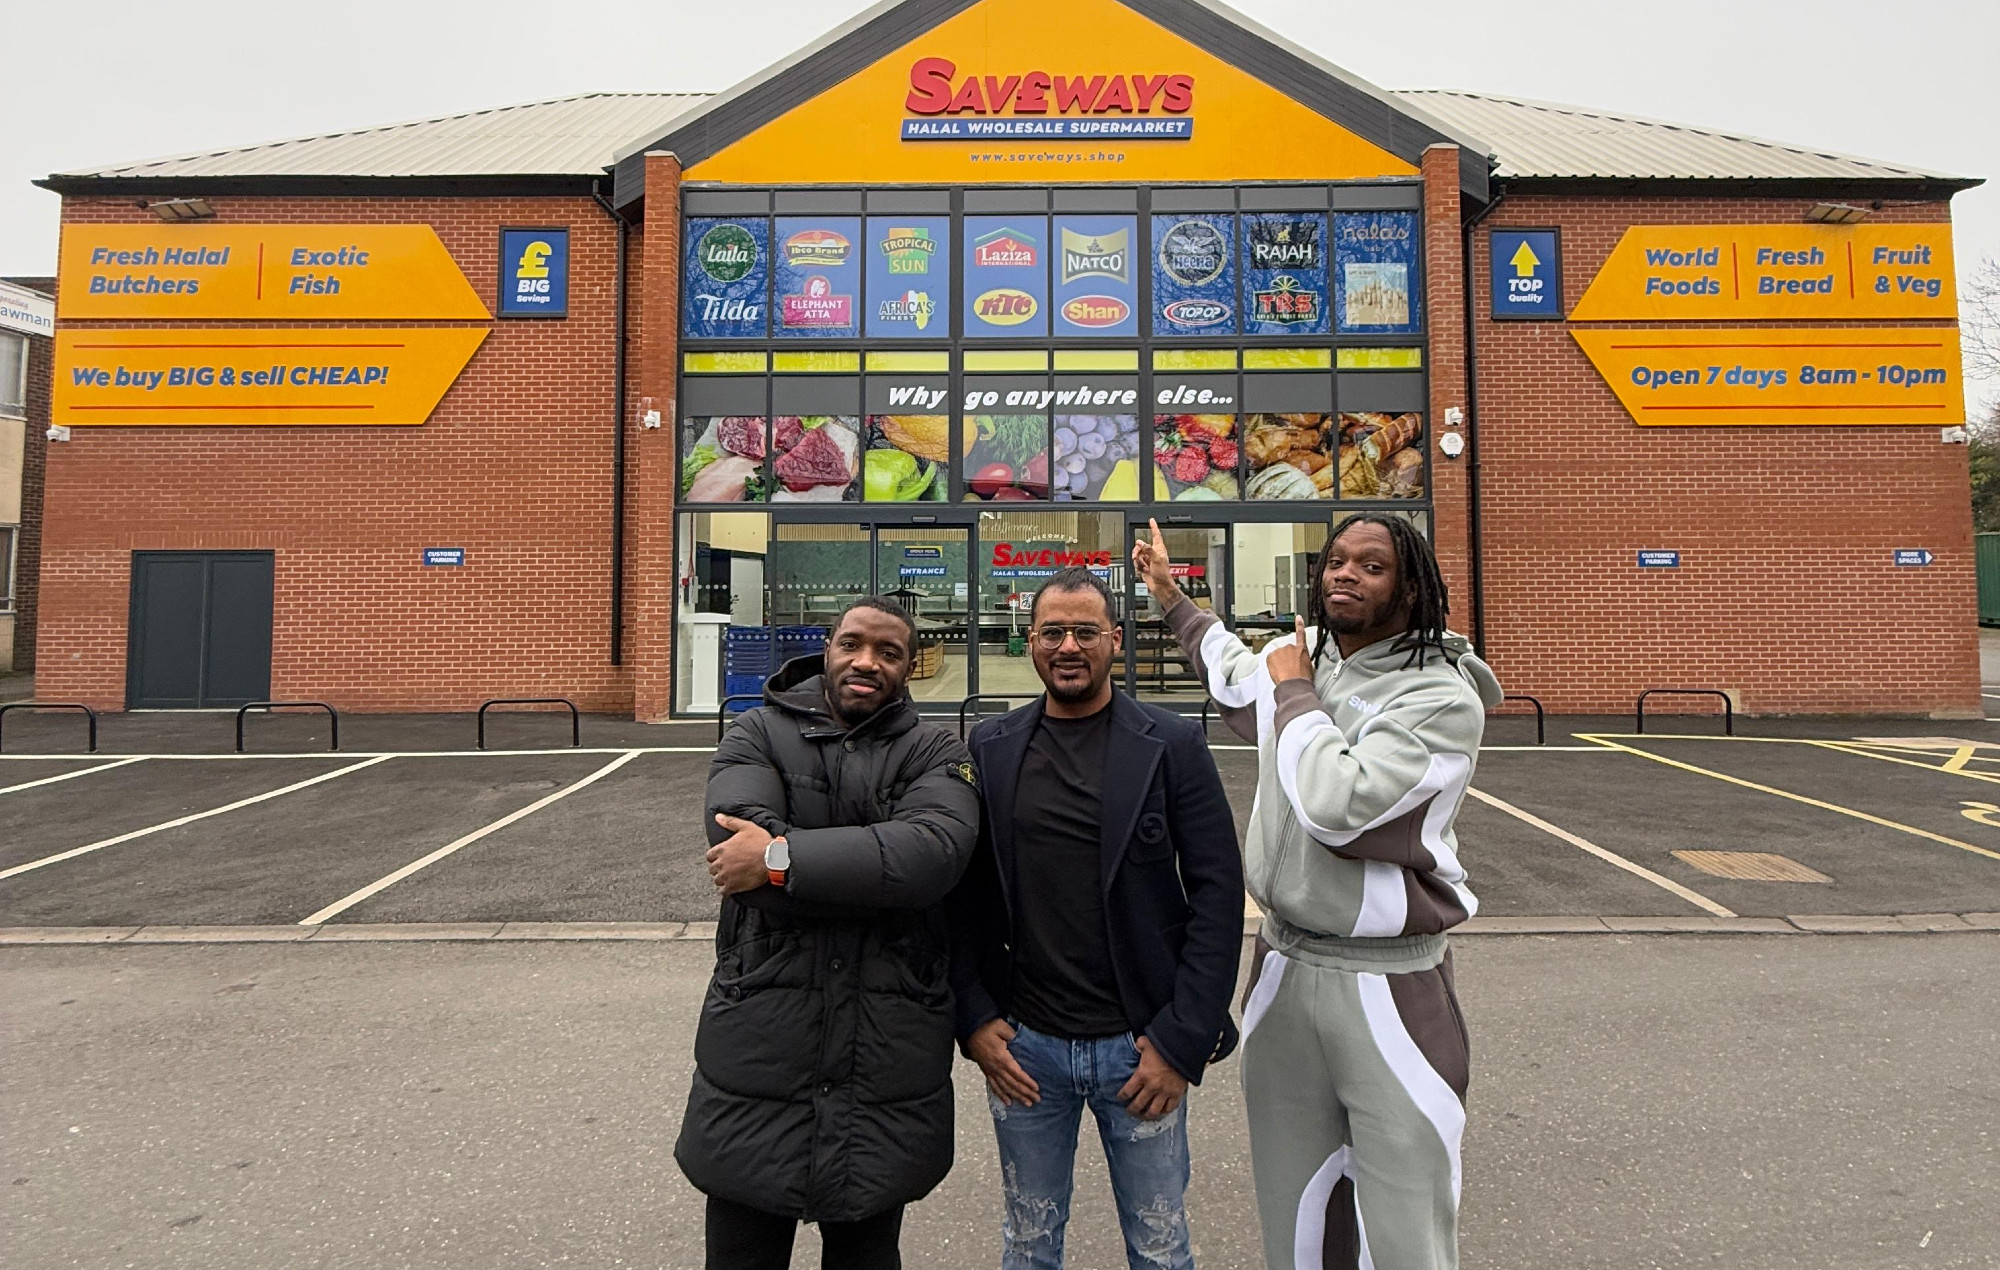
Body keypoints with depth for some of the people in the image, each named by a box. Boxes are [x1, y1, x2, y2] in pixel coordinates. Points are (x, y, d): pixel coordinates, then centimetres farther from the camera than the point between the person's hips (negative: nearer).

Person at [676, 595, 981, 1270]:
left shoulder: (935, 753, 0)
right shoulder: (757, 735, 1)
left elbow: (938, 849, -21)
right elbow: (740, 835, -18)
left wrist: (782, 857, -21)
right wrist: (880, 872, -17)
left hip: (888, 1060, 1)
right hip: (758, 1048, 0)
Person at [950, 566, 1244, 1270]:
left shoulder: (1173, 745, -5)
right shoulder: (990, 747, 1)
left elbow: (1218, 894, -7)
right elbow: (963, 893, 4)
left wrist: (1181, 1042, -10)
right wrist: (974, 1019, -2)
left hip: (1142, 1049, -1)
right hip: (1021, 1048, 2)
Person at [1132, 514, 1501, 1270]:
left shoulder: (1443, 698, -15)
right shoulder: (1297, 654, 4)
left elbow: (1336, 804, -29)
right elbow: (1237, 682, 30)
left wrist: (1296, 691, -15)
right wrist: (1170, 597, 36)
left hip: (1385, 982, -5)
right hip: (1282, 962, 6)